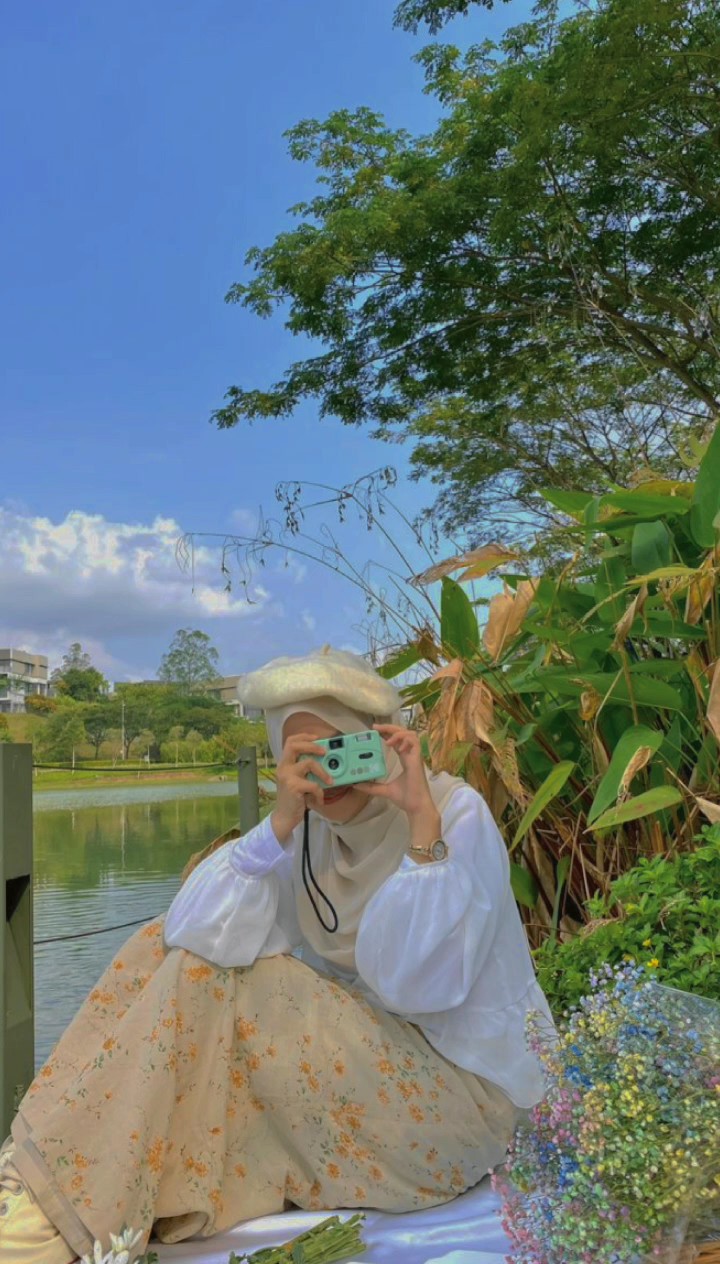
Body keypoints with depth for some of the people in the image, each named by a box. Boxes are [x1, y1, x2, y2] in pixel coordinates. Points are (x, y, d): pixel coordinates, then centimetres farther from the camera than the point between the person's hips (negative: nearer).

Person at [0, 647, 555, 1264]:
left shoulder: (458, 815, -16)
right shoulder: (308, 822, -2)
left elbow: (418, 985, -29)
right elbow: (200, 934, -16)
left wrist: (421, 818, -33)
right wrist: (281, 823, -26)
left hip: (462, 1085, -5)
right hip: (356, 1045, 6)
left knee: (238, 990, -22)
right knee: (177, 953, -11)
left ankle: (69, 1212, -11)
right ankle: (51, 1182, -9)